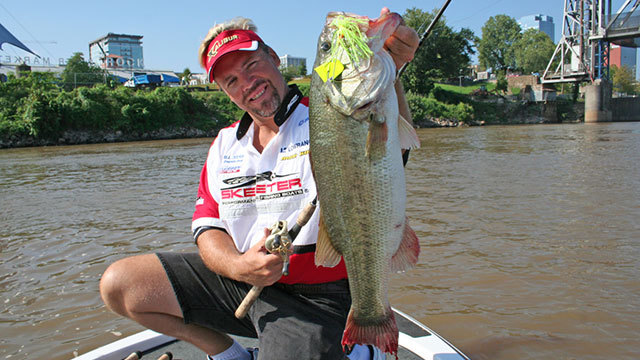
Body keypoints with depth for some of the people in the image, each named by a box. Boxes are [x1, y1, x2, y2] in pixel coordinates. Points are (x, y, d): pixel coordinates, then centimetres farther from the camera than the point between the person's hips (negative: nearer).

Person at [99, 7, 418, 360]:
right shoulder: (224, 143, 9)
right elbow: (207, 224, 5)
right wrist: (236, 265, -17)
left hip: (315, 296, -5)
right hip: (240, 278, 6)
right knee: (117, 284, 3)